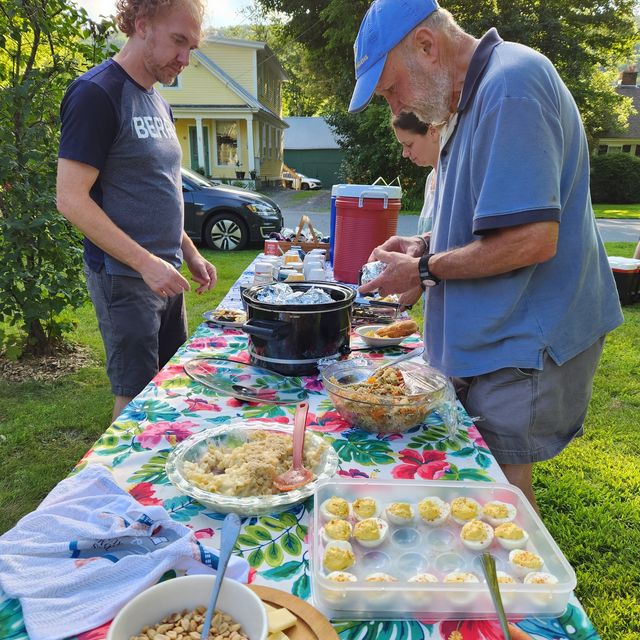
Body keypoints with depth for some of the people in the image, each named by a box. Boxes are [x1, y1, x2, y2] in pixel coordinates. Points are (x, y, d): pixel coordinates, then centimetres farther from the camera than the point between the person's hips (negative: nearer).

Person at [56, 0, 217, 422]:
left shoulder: (158, 102, 14)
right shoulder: (97, 93, -12)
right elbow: (71, 200, -17)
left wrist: (190, 254, 11)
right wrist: (146, 263, -21)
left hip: (164, 275, 8)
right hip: (124, 278, -8)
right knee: (137, 396, 1)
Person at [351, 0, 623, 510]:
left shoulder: (510, 85, -19)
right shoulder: (478, 93, 14)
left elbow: (532, 238, -26)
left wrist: (425, 271, -14)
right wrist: (427, 244, 8)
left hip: (523, 347, -10)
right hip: (491, 338, 10)